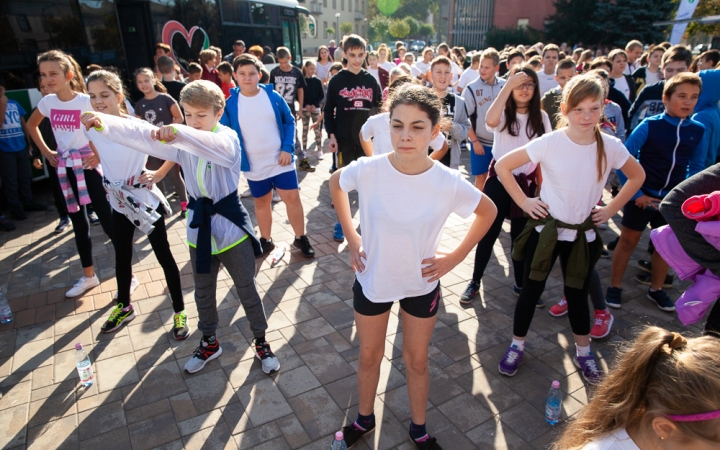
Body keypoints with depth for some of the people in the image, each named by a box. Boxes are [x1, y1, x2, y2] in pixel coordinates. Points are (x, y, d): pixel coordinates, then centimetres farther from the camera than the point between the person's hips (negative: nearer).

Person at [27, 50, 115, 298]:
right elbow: (31, 125, 22)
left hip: (87, 164, -6)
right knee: (77, 221, 13)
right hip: (64, 167, 6)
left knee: (106, 219, -6)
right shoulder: (47, 102, 4)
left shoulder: (86, 101, -12)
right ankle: (89, 275, 26)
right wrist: (46, 151, 12)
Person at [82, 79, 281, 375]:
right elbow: (144, 137, -11)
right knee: (203, 293, 19)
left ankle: (261, 343, 29)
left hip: (232, 227, -5)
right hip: (199, 228, 5)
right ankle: (209, 343, 41)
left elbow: (215, 147, -38)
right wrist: (103, 122, -26)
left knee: (247, 290, 9)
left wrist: (180, 133, -55)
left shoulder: (228, 138, -13)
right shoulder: (181, 142, 3)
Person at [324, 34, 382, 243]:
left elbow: (378, 107, 11)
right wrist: (331, 135, -8)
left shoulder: (371, 80, 7)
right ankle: (341, 222, 17)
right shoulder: (337, 81, 0)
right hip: (345, 139, -2)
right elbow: (328, 111, 0)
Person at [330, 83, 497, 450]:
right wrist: (351, 238, -3)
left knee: (416, 361, 19)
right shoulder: (367, 170, -22)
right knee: (369, 356, 21)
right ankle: (364, 419, 50)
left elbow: (488, 211, -2)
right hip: (371, 280, 1)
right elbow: (335, 183, 2)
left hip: (422, 285, 0)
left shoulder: (449, 182, -22)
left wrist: (455, 258, -7)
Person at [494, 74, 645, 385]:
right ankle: (516, 346, 28)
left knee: (577, 293, 15)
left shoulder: (610, 147, -8)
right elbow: (502, 166, -12)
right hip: (546, 230, -2)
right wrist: (524, 201, -11)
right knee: (531, 290, 8)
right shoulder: (549, 142, -16)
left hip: (583, 234, 2)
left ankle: (583, 353, 37)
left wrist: (610, 209, 3)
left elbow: (637, 176, 11)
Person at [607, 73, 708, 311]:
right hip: (642, 196, -4)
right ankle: (614, 287, 20)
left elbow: (696, 167, 7)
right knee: (628, 241, 7)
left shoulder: (699, 131, -3)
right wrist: (635, 193, -14)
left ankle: (656, 289, 33)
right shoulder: (649, 125, -14)